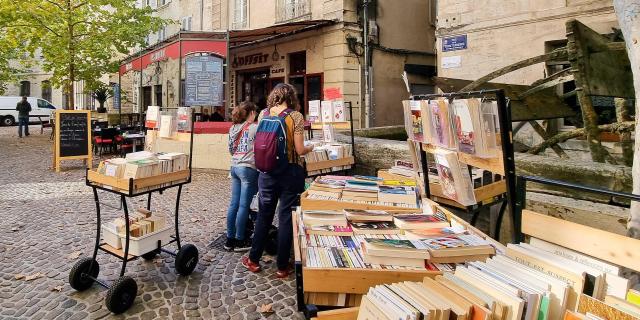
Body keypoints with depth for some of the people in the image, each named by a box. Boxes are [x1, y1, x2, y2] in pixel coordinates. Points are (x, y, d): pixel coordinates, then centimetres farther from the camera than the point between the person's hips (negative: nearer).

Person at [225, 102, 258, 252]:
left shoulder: (233, 128, 11)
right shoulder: (255, 127, -9)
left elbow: (231, 149, 16)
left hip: (234, 167, 7)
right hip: (248, 168, -7)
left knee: (234, 204, 11)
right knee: (243, 206, 0)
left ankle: (230, 239, 19)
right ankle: (239, 241, 9)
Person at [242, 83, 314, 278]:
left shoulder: (263, 114, 2)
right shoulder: (295, 116, -9)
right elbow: (299, 150, -12)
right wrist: (310, 149, 9)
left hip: (267, 172, 4)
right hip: (290, 172, -3)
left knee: (263, 216, 17)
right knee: (286, 218, 6)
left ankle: (253, 260, 29)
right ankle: (282, 267, 17)